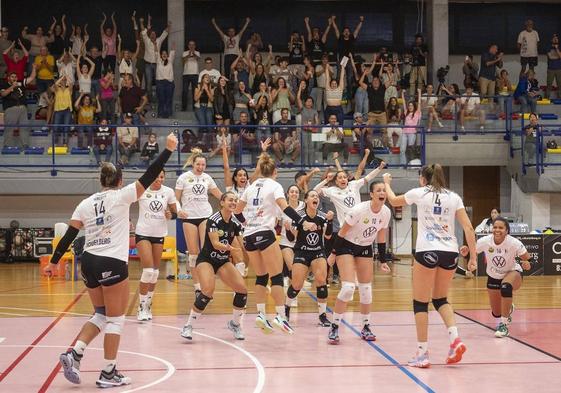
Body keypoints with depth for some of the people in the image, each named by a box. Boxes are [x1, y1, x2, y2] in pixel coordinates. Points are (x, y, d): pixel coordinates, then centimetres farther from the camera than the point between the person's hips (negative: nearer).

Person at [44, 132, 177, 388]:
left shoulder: (86, 204, 9)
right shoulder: (121, 196, -4)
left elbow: (68, 236, 6)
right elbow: (149, 176, -5)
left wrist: (54, 263, 11)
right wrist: (169, 149, 1)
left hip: (88, 262, 6)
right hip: (112, 264, -6)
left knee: (101, 314, 21)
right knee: (115, 319, 4)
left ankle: (74, 354, 4)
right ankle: (108, 374, 6)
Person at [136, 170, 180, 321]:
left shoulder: (168, 192, 1)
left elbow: (175, 213, 10)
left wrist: (171, 215, -11)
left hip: (159, 234, 4)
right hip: (143, 233, -4)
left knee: (155, 272, 7)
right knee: (148, 270, -13)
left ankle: (148, 305, 22)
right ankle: (142, 308, -3)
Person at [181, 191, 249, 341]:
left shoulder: (235, 223, -2)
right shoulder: (213, 220, -19)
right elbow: (215, 243, -29)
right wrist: (227, 247, -47)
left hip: (223, 261, 6)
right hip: (206, 259, -6)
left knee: (242, 289, -8)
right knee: (208, 291, -27)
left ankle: (235, 323, 15)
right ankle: (188, 326, -13)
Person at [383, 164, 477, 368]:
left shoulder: (419, 193, 4)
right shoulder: (454, 197, 9)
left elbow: (393, 200, 23)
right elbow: (468, 228, 1)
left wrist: (387, 183, 42)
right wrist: (473, 257, 4)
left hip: (427, 251, -4)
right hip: (450, 252, 4)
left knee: (420, 303, 5)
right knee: (441, 299, 21)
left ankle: (422, 353, 3)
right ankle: (455, 340, 1)